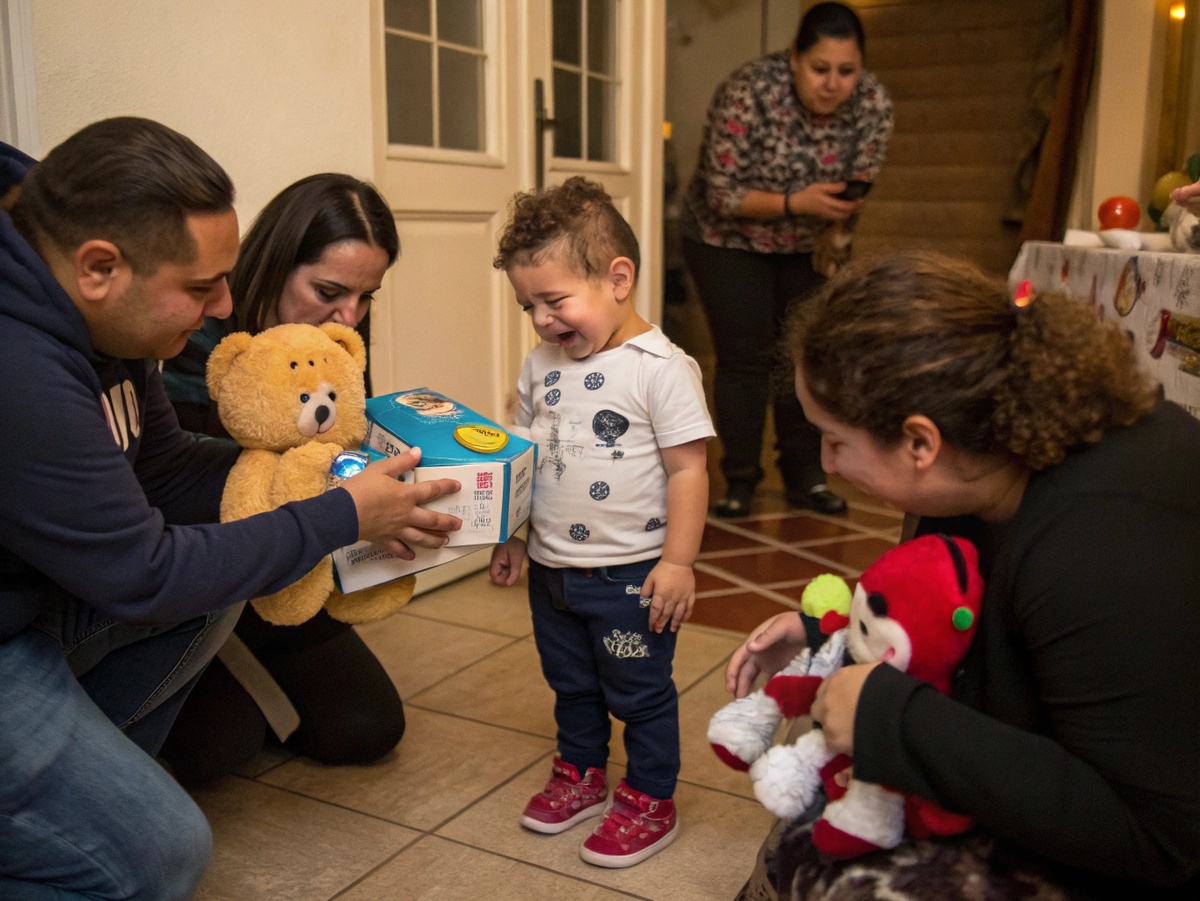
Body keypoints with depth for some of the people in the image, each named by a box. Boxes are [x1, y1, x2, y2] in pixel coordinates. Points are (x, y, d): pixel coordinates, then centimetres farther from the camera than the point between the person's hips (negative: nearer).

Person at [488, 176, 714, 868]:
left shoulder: (660, 368, -18)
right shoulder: (542, 365, 2)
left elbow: (688, 469, -17)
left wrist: (678, 562, -18)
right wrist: (510, 537, 14)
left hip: (630, 573, -6)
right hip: (552, 569, 7)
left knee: (640, 692, 10)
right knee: (571, 683, 24)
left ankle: (650, 802, 28)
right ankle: (581, 774, 44)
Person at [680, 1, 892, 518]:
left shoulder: (874, 105, -17)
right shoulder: (748, 93, -29)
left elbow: (858, 188, -4)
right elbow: (723, 195, -26)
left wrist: (835, 232, -20)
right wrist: (797, 204, -36)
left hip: (808, 245, 4)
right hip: (730, 239, -4)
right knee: (746, 358, -7)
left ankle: (804, 477, 14)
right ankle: (739, 481, 5)